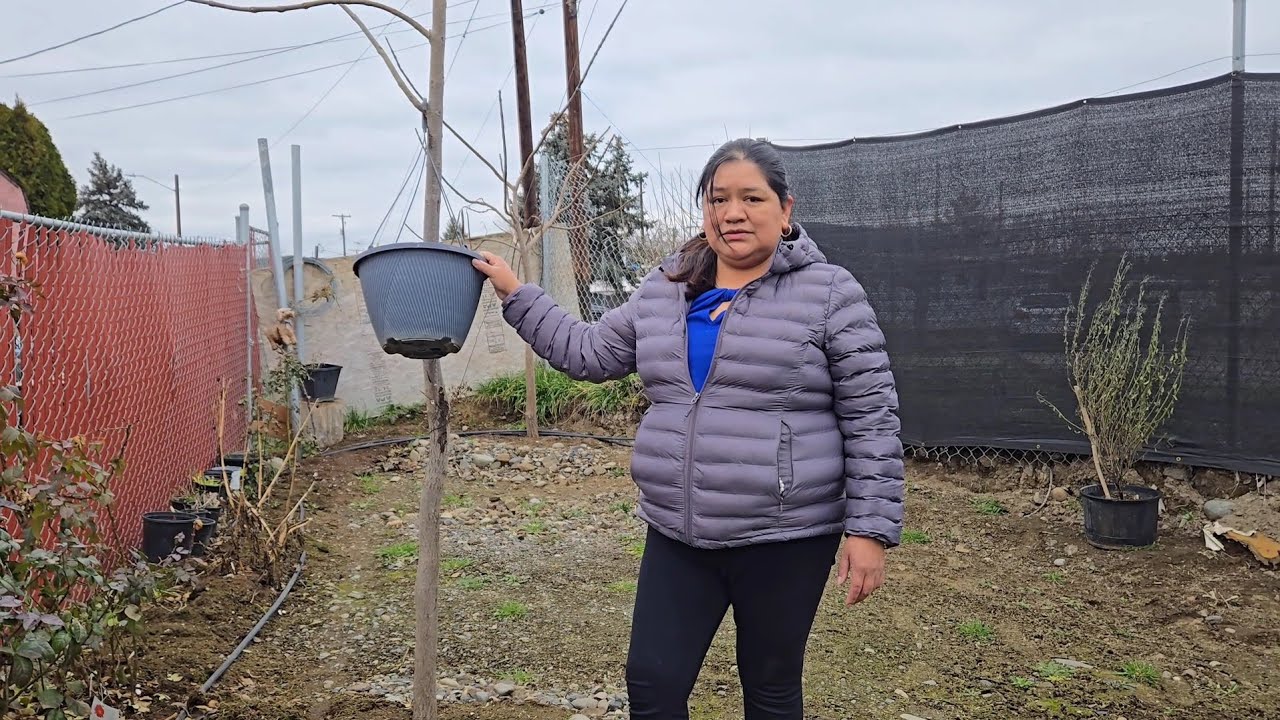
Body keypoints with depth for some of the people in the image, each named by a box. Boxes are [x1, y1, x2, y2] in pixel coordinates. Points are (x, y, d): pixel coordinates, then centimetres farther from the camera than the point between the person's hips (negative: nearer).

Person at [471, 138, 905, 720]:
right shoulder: (662, 292, 7)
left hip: (784, 537, -4)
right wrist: (515, 294, 12)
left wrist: (871, 529, -12)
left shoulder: (829, 294, -8)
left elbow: (871, 417, -8)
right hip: (676, 536, 5)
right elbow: (589, 352, 16)